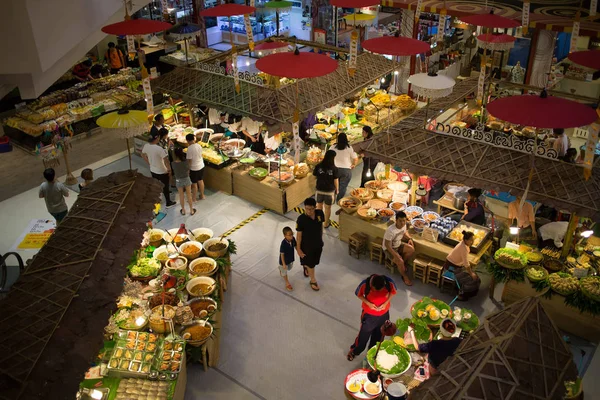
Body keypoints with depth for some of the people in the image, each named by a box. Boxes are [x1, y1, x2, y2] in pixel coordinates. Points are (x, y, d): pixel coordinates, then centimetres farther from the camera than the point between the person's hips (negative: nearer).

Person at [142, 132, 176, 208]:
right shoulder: (159, 149, -32)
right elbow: (166, 161, -32)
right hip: (162, 172, -6)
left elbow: (143, 155, 8)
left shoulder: (146, 146, -10)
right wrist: (169, 169, -15)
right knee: (165, 187, 14)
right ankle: (168, 203, 30)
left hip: (153, 170, 6)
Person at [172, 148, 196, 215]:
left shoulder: (173, 163, -21)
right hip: (186, 179, 0)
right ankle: (191, 210, 27)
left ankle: (183, 210, 33)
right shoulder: (185, 161, -22)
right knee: (189, 195, 15)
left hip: (178, 181, 0)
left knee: (181, 196, 18)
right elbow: (188, 170, -8)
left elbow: (174, 171, -6)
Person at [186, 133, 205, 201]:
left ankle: (194, 198, 19)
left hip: (194, 168, -7)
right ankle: (202, 195, 33)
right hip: (201, 166, 7)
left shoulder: (190, 148, -23)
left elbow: (189, 160, -20)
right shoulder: (199, 145, -2)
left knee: (194, 183, 7)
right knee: (201, 181, 20)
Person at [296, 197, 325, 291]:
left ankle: (306, 266, 60)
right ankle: (313, 281, 39)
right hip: (307, 245, -4)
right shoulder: (301, 219, -29)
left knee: (314, 261, 27)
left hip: (318, 243, 4)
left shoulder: (320, 213, -17)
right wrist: (298, 249, -11)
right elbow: (299, 234, -18)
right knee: (310, 263, 15)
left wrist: (321, 239, 12)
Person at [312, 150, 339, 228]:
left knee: (319, 206, 20)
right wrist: (337, 189, 6)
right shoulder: (334, 168, -17)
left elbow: (314, 176, -2)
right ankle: (326, 224, 29)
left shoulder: (318, 166, -12)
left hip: (319, 190, 2)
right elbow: (336, 181, -10)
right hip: (330, 191, -2)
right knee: (328, 207, 16)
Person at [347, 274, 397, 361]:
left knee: (378, 336, 23)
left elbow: (393, 292, -5)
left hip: (383, 315, 2)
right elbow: (358, 294, -11)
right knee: (363, 335, 18)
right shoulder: (365, 284, -31)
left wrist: (386, 302, -20)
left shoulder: (390, 283, -27)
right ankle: (353, 351, 47)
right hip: (369, 315, -2)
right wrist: (368, 303, -24)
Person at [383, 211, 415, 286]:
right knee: (400, 261, -23)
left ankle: (403, 264, 15)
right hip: (389, 248, -7)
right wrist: (396, 255, -30)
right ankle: (405, 276, 6)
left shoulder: (404, 225, -14)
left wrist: (409, 238, -6)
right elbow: (387, 245, -28)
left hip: (398, 244, 7)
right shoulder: (390, 230, -36)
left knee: (411, 249, -8)